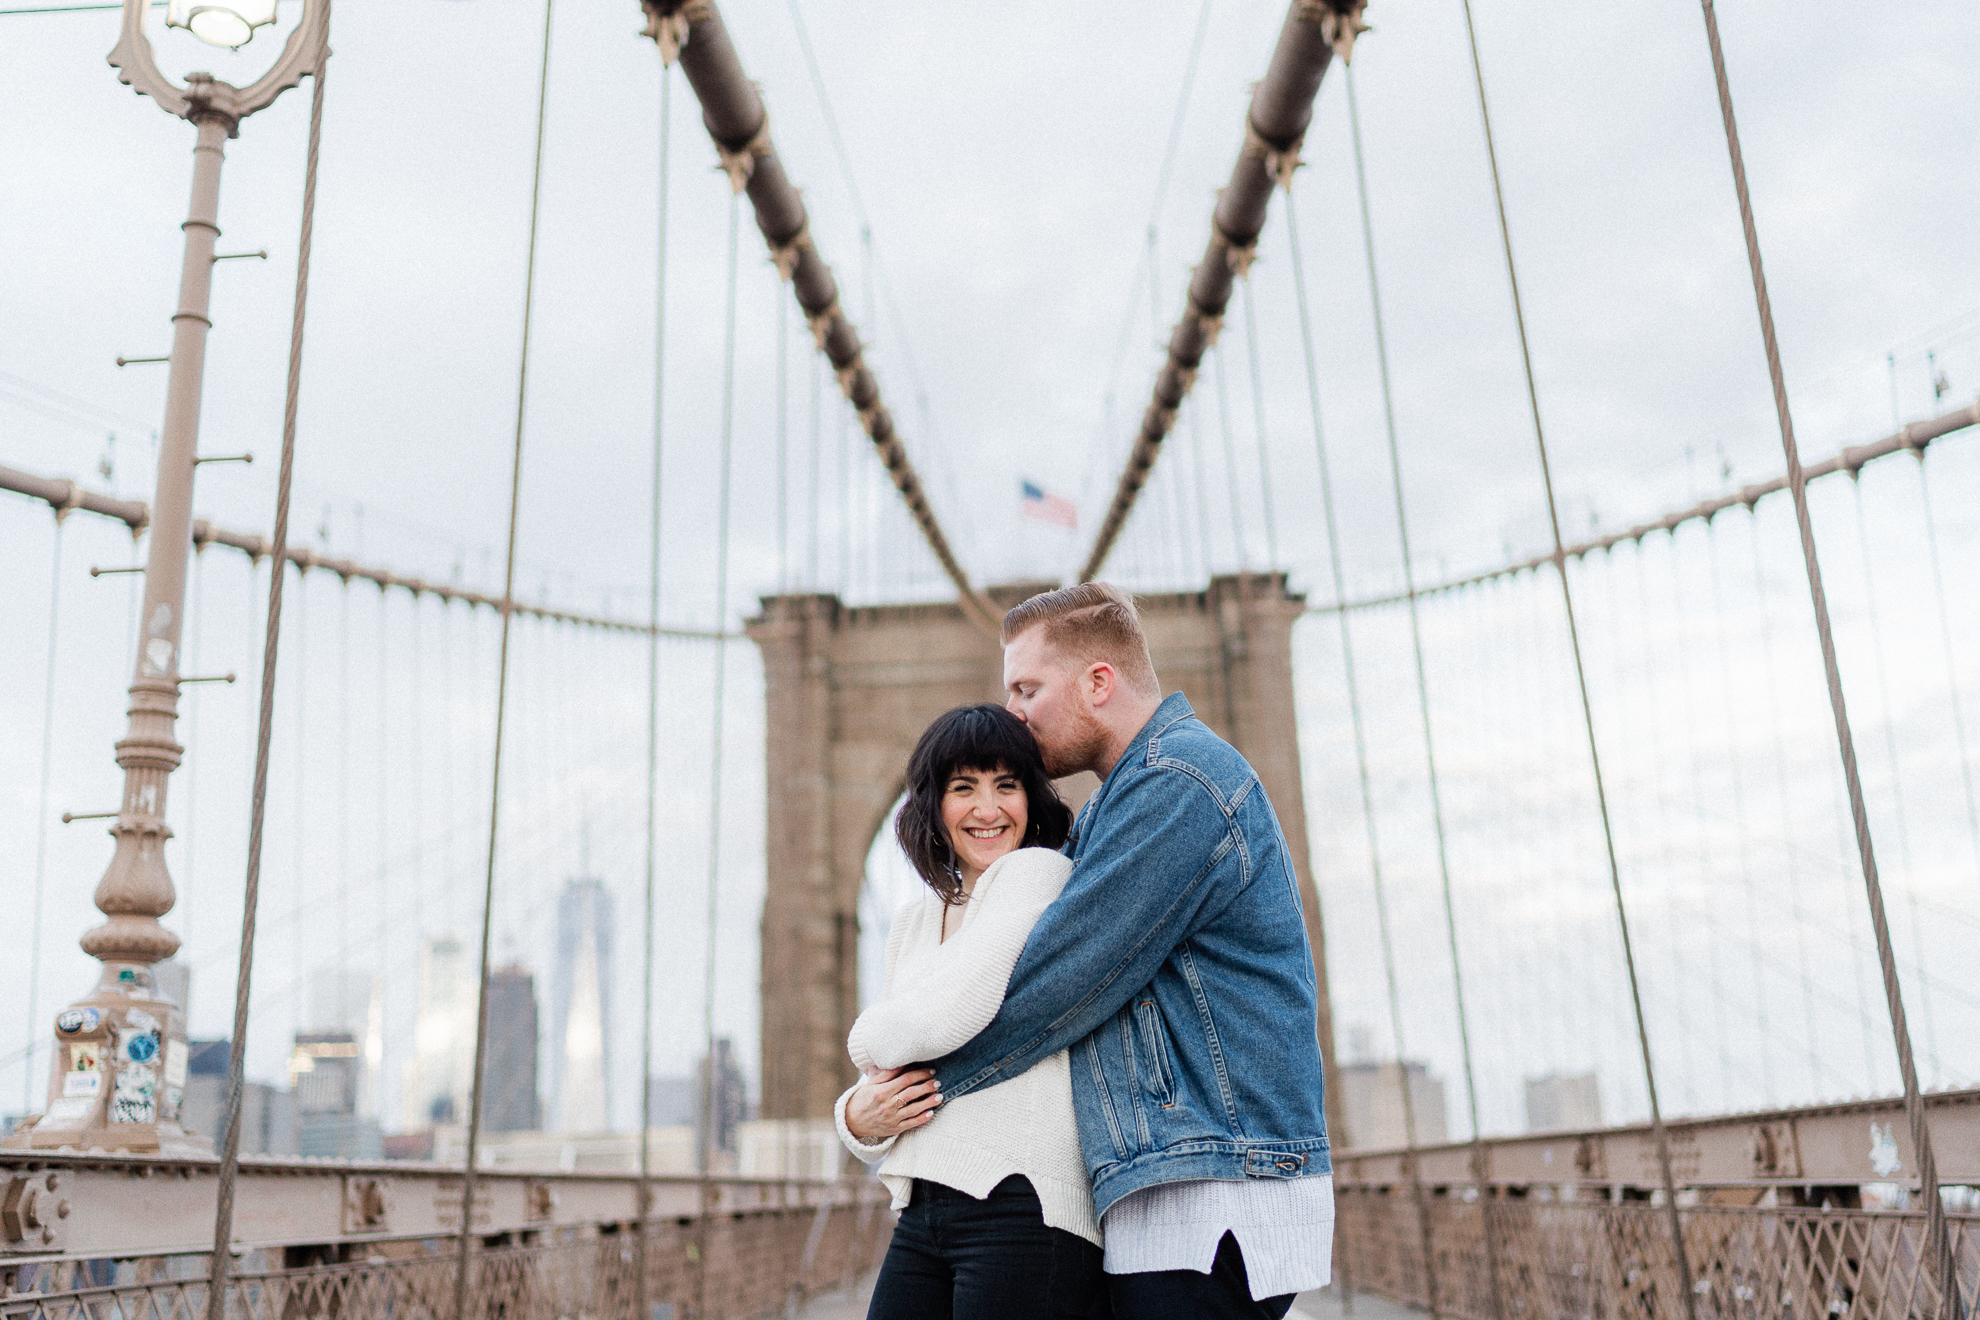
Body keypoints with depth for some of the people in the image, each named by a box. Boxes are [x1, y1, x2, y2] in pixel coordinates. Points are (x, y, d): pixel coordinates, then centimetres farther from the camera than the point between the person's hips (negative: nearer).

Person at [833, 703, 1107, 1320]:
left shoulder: (1040, 871, -6)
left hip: (1023, 1205, -7)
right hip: (922, 1218, 7)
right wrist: (859, 1118, -1)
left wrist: (865, 1037, 2)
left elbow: (952, 1014, -18)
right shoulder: (911, 925, 18)